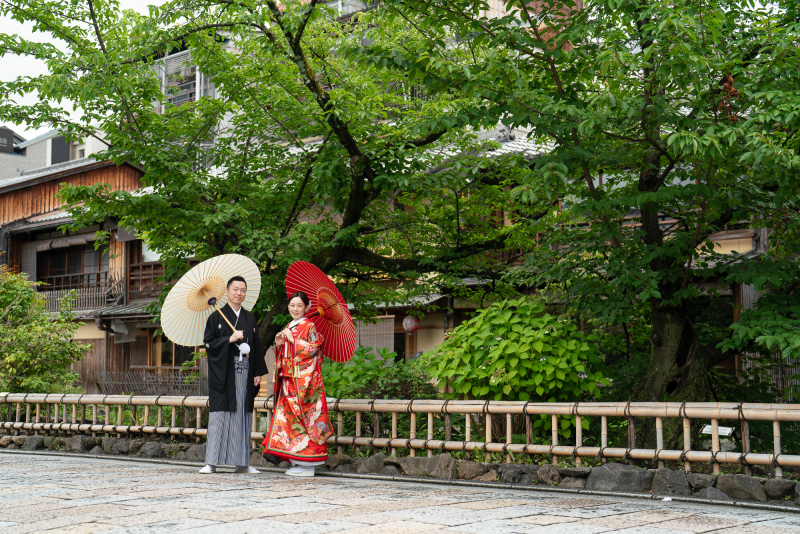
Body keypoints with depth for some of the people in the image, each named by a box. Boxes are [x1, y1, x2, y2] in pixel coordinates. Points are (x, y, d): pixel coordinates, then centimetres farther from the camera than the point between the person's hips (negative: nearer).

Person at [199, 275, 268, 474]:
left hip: (245, 372, 4)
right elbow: (209, 343, -4)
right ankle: (212, 462, -5)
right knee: (220, 415, -8)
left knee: (243, 415, 4)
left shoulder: (250, 318, 16)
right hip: (224, 373, -4)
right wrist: (230, 339, -16)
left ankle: (242, 462, 8)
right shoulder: (216, 317, 3)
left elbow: (256, 346, 16)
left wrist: (258, 372, 8)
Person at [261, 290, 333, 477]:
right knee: (288, 416, 4)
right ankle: (296, 462, 10)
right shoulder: (288, 328, 19)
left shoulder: (309, 327, -4)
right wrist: (279, 344, 3)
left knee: (303, 416, -9)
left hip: (304, 381, -8)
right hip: (288, 381, 8)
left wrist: (293, 340, -13)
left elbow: (313, 350, -14)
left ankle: (307, 464, -5)